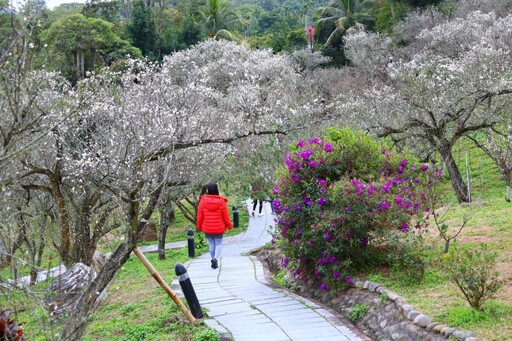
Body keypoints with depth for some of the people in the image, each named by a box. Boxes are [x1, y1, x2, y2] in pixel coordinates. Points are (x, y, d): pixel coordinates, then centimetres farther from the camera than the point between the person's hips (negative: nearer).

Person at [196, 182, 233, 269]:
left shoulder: (203, 201, -11)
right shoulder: (221, 202, -11)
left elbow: (200, 216, -4)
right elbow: (226, 216, -4)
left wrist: (198, 226, 11)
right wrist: (229, 225, 11)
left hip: (207, 229, 1)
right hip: (219, 228, -1)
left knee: (211, 244, 15)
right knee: (219, 244, 9)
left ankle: (214, 260, 17)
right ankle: (215, 258, -14)